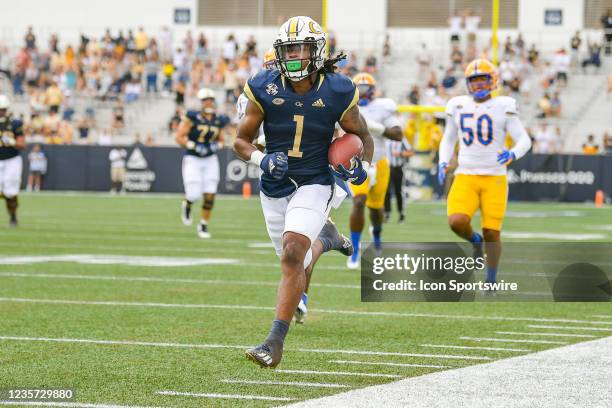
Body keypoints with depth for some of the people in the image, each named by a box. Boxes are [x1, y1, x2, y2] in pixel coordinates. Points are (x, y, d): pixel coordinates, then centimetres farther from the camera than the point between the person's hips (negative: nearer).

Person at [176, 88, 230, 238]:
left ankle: (203, 225, 13)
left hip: (210, 160, 4)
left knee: (209, 196, -3)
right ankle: (187, 204, 28)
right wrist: (194, 147, -21)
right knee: (194, 195, -9)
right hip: (192, 160, -4)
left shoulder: (219, 121, 2)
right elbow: (179, 137, -11)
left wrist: (217, 146, -5)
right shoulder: (193, 117, -12)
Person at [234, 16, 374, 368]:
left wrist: (364, 167, -10)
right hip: (275, 187, 3)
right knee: (295, 260, 16)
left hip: (315, 184, -3)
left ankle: (275, 342, -22)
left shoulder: (337, 92, -9)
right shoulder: (265, 88, -8)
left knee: (292, 255, -23)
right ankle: (323, 241, 54)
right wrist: (263, 159, -18)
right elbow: (242, 140, 2)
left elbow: (362, 136, 9)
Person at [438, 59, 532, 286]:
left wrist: (513, 154, -26)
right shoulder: (458, 107, 7)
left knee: (491, 232, -2)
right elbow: (448, 139, 20)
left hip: (494, 179, -2)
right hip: (465, 177, 2)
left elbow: (524, 140, -4)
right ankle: (475, 240, 14)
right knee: (457, 222, -21)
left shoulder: (503, 107, -3)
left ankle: (491, 281, 17)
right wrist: (443, 163, 2)